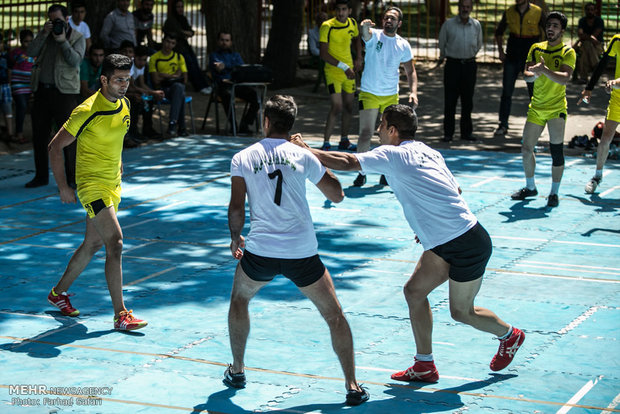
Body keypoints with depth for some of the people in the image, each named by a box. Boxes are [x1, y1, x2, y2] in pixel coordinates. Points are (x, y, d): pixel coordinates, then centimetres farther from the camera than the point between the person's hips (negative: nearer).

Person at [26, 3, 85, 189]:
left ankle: (72, 177, 0)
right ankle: (41, 176, 18)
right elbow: (31, 53, -1)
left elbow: (75, 61, -11)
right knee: (39, 135, 8)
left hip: (64, 92, -4)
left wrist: (63, 41, -16)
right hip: (42, 91, 5)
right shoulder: (45, 35, 15)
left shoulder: (77, 37, 4)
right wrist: (43, 33, -9)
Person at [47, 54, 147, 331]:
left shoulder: (123, 105, 4)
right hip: (92, 186, -8)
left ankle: (59, 293, 36)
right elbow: (56, 146, -13)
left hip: (113, 185, 8)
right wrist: (63, 186, -13)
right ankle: (120, 315, -14)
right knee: (115, 243, -16)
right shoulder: (87, 111, -20)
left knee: (93, 244, 17)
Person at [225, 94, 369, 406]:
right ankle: (352, 387, 7)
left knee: (239, 300, 30)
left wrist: (235, 238, 17)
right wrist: (320, 162, 23)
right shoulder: (303, 156, 3)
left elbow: (236, 208, -1)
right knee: (334, 316, 12)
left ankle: (237, 371, 34)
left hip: (260, 251, 1)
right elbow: (337, 195, 11)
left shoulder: (242, 158, 3)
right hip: (302, 253, -1)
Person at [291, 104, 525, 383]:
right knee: (415, 291, 8)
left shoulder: (392, 155, -15)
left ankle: (510, 335, 35)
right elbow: (455, 190, 18)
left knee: (461, 312, 9)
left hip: (467, 245, -9)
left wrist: (306, 150, -11)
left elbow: (346, 162, -22)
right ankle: (424, 366, 14)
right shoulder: (427, 152, 10)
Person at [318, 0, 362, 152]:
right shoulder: (327, 26, -17)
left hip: (349, 71, 6)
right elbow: (323, 54, -20)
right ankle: (326, 143, -7)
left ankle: (344, 141, 28)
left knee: (349, 107, 12)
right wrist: (343, 67, -23)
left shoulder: (352, 24, 1)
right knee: (337, 107, -16)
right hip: (333, 71, -6)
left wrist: (358, 59, 8)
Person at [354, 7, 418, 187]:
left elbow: (411, 71, 8)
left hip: (391, 96, 3)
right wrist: (365, 27, -57)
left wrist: (413, 91, -7)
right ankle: (362, 173, -1)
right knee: (365, 133, -9)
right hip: (369, 94, -3)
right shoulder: (374, 36, -7)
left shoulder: (403, 45, 1)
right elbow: (365, 33, -32)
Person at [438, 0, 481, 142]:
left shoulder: (476, 25, 4)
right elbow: (442, 44, 10)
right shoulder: (448, 24, -3)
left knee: (468, 100, 6)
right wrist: (443, 57, 20)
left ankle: (466, 132, 16)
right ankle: (448, 133, 4)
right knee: (450, 100, -2)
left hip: (469, 65, 2)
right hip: (452, 65, -2)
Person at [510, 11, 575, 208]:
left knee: (556, 151, -9)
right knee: (526, 149, 7)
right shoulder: (536, 48, 7)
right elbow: (527, 76, 0)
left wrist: (544, 70, -34)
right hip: (536, 107, 4)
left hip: (556, 108, -4)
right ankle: (530, 187, 27)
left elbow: (565, 78, -21)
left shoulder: (568, 52, -6)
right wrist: (534, 73, -23)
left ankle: (554, 193, 3)